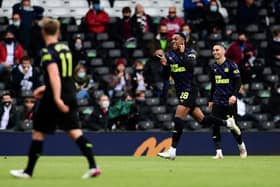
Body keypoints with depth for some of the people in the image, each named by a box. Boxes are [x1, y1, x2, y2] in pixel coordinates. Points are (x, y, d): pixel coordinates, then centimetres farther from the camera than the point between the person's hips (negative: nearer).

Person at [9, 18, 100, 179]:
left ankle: (28, 171, 13)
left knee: (38, 132, 6)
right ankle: (93, 166, -11)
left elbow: (54, 75, -27)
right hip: (70, 96, 7)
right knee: (74, 130, 4)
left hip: (53, 99, -7)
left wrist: (57, 98, -34)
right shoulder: (66, 48, 11)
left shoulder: (48, 52, -13)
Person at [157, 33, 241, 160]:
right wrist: (165, 66, -8)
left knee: (178, 118, -18)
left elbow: (191, 65, -23)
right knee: (202, 120, 8)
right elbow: (166, 77, 11)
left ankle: (172, 151, -20)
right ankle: (227, 123, 27)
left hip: (189, 89, -7)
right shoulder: (169, 55, 12)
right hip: (180, 91, 7)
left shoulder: (190, 53, -2)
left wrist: (182, 53, -16)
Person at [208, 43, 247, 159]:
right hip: (217, 101, 5)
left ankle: (241, 145, 25)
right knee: (215, 126, -7)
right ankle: (218, 152, -5)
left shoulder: (231, 65, -6)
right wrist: (211, 100, 19)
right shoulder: (213, 67, 10)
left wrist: (234, 95, -22)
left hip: (229, 101, -4)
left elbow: (238, 82, -8)